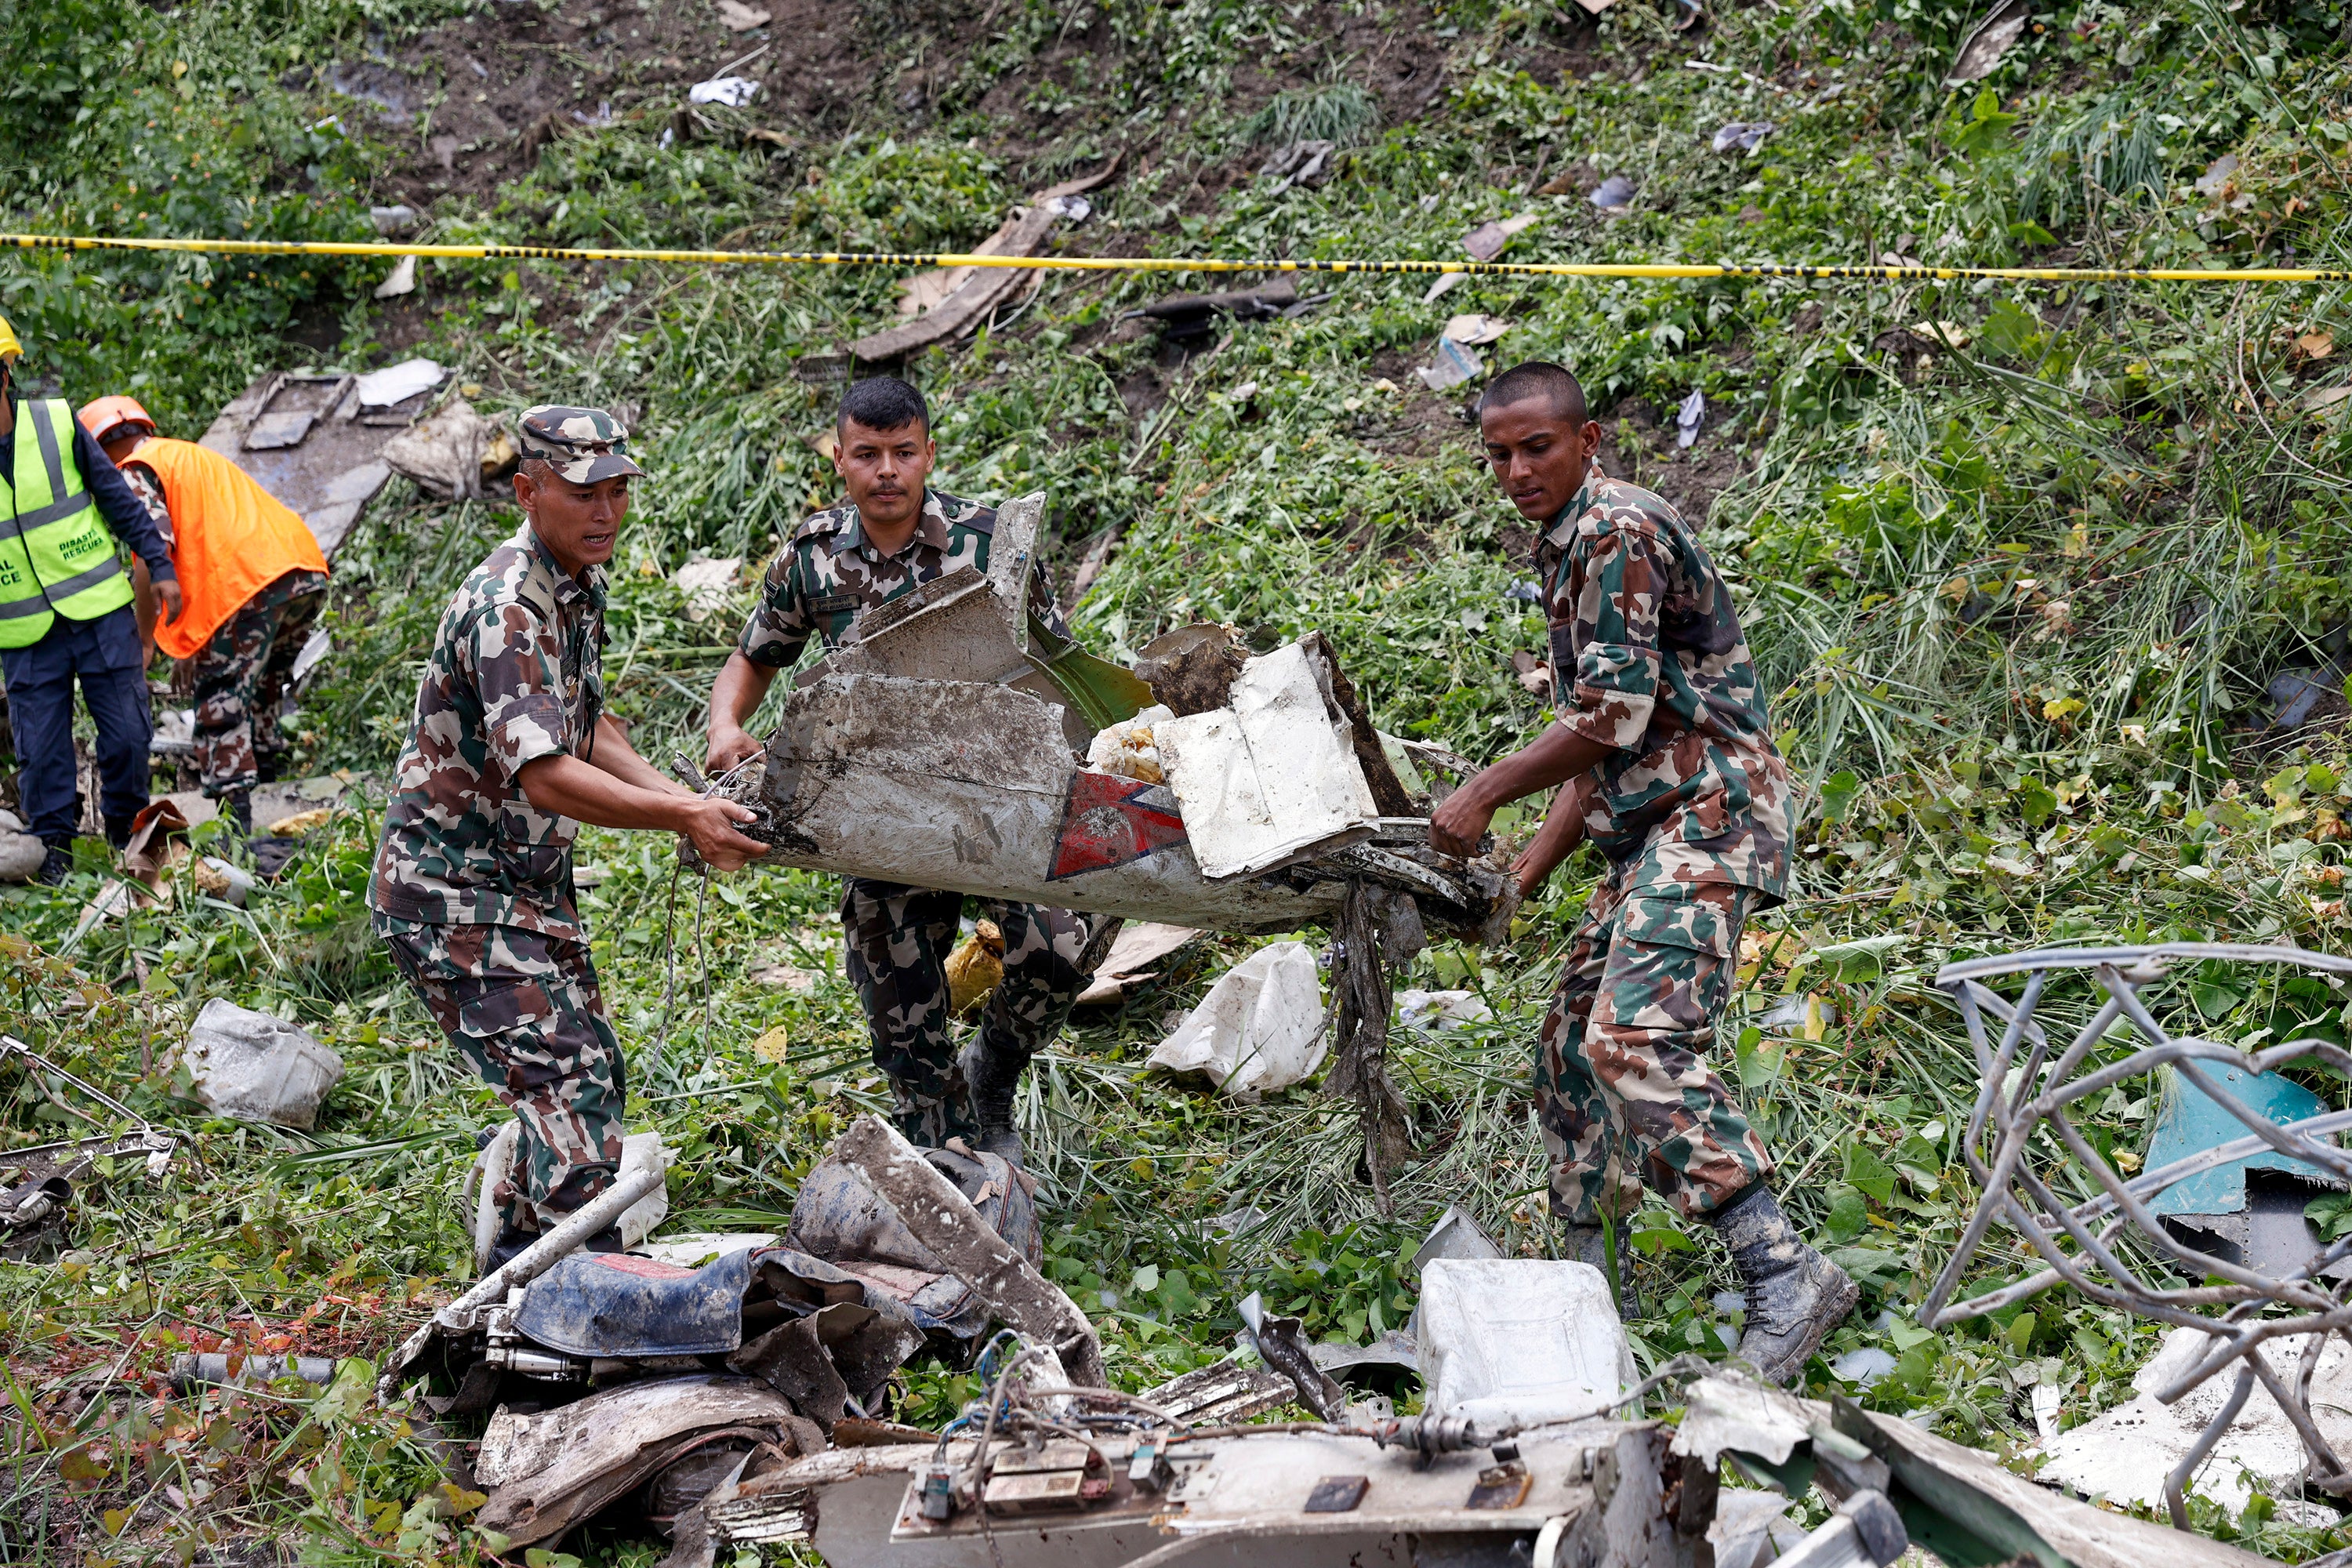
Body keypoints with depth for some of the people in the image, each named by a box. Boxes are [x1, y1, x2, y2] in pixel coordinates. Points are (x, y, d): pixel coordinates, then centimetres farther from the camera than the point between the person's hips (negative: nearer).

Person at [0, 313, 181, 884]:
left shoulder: (57, 424, -4)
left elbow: (118, 498, 3)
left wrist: (158, 565, 1)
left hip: (99, 608, 0)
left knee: (128, 731, 4)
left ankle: (127, 832, 24)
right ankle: (54, 851, 16)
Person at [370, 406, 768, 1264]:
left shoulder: (580, 587, 7)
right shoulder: (507, 609, -25)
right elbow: (545, 776, -34)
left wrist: (681, 798, 3)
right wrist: (682, 818, -38)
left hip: (531, 884, 10)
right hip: (456, 894, -10)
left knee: (590, 1075, 15)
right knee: (564, 1082, -18)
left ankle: (516, 1275, 29)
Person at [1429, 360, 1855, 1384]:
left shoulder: (1617, 531, -10)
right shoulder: (1569, 552, 22)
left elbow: (1615, 716, -16)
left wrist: (1486, 793, -6)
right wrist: (1522, 878, 20)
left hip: (1707, 813, -11)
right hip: (1654, 835, 11)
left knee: (1636, 1042, -25)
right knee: (1573, 1043, 14)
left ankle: (1787, 1277, -31)